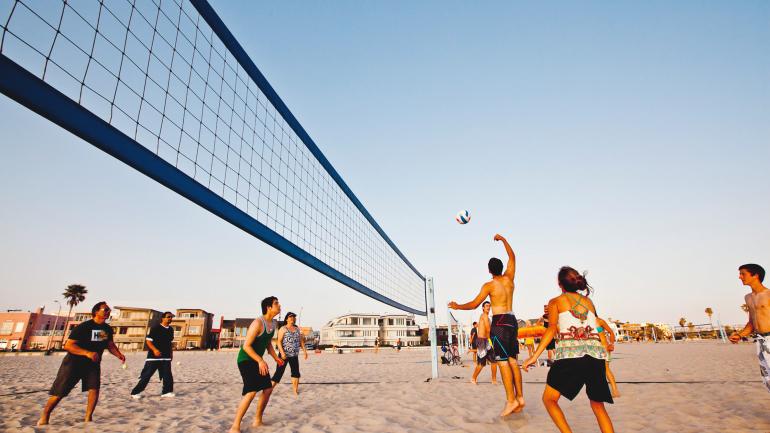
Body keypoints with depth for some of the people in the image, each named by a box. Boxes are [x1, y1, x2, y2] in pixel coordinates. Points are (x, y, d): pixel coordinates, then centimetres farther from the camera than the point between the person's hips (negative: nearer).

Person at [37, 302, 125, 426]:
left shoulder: (107, 329, -2)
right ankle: (44, 416, 27)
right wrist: (87, 353, -37)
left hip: (93, 363, 4)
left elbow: (110, 345, 12)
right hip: (74, 362, -4)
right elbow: (68, 345, -25)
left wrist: (119, 355, -6)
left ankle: (88, 418, 1)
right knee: (59, 392, 3)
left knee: (94, 388, -11)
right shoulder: (83, 327, -22)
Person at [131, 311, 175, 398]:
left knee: (167, 375, 4)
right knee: (146, 375, -2)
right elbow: (148, 340, -11)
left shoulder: (171, 329, 11)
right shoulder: (155, 328, -9)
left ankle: (166, 392, 12)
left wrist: (170, 352, 17)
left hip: (166, 357, 6)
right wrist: (154, 350, -24)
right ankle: (135, 392, 10)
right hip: (154, 356, -6)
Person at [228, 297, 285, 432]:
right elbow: (246, 346, -25)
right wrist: (260, 361, -32)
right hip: (246, 359, -9)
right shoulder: (258, 323, -24)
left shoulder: (273, 324, 4)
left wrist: (276, 358, 6)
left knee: (268, 389, 8)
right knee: (252, 391, -21)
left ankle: (258, 420, 23)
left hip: (257, 360, 9)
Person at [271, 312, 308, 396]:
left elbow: (301, 341, 14)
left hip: (294, 355, 5)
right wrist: (282, 353, -21)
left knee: (296, 372, 6)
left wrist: (305, 351, 6)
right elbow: (279, 341, -11)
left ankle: (295, 391, 14)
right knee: (279, 372, -4)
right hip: (284, 355, -5)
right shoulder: (283, 329, -3)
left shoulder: (298, 329, 11)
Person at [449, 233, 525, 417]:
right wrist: (502, 239, 28)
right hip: (512, 321, 7)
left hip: (500, 322, -7)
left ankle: (511, 400, -8)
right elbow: (512, 256, 20)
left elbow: (474, 304, -5)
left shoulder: (489, 285, -8)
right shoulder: (509, 278, 6)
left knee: (503, 361, -6)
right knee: (512, 360, 11)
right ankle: (520, 397, 13)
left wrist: (457, 306, 10)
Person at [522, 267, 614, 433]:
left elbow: (552, 328, -3)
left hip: (569, 353, -4)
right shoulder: (589, 302, 22)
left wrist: (535, 356, -9)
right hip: (596, 352, 4)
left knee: (549, 399, 10)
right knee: (598, 406, 20)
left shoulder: (555, 301, 11)